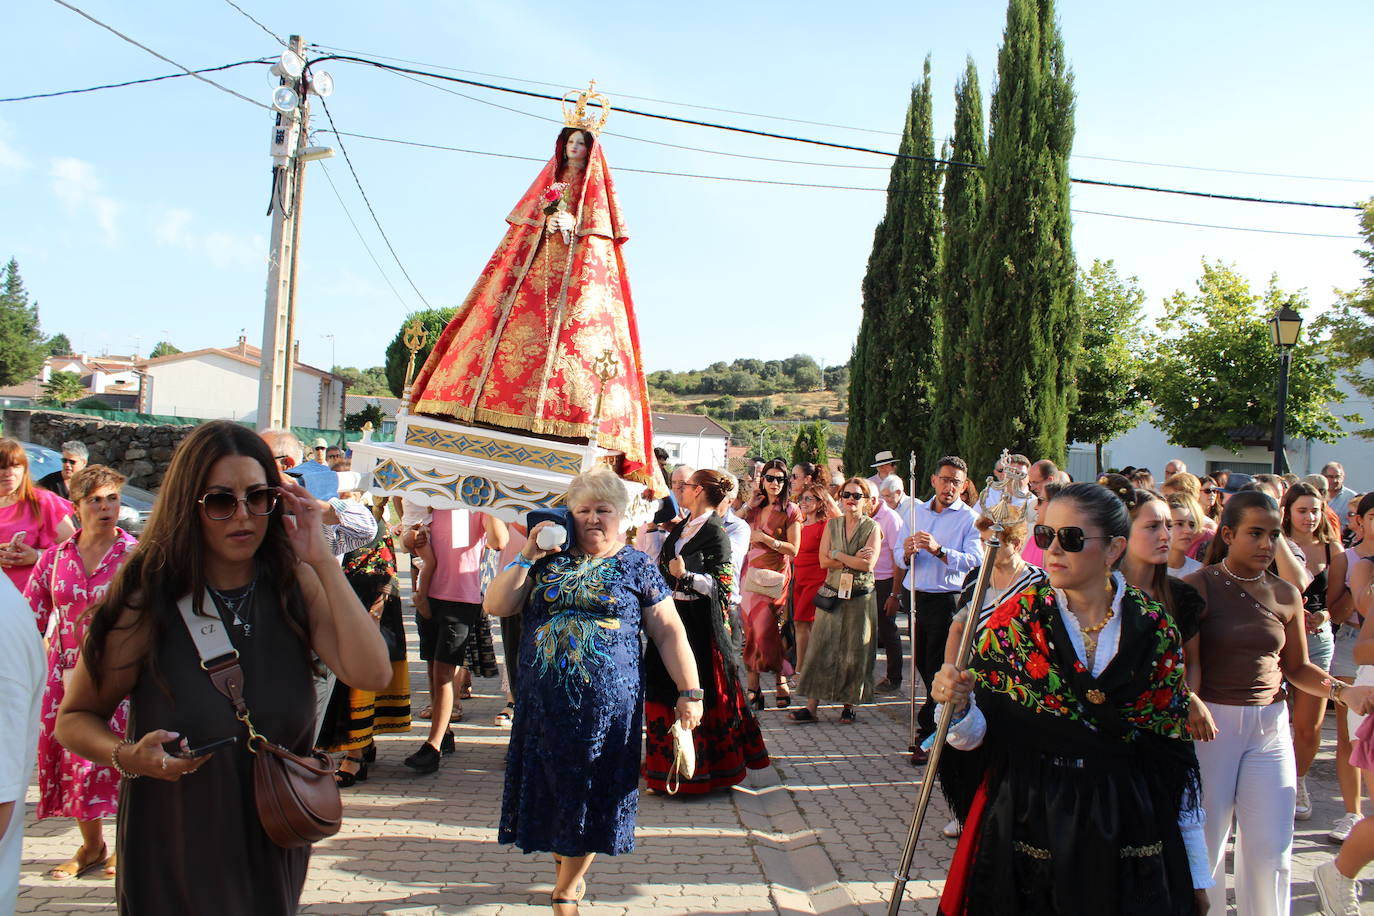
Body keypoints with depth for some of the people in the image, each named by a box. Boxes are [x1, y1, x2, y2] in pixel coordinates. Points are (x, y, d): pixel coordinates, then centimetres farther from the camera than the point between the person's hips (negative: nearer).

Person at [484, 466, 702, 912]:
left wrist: (689, 692, -6)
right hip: (544, 704, 2)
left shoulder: (636, 567, 2)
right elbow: (495, 607, 3)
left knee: (592, 798, 6)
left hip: (608, 706, -2)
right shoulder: (548, 562, 8)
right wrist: (526, 556, -5)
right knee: (552, 790, 12)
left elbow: (669, 632, 0)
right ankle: (566, 861, 39)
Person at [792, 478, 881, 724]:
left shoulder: (873, 528, 0)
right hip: (833, 593, 2)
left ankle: (849, 705, 14)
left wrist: (838, 555, -6)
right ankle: (812, 705, 3)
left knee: (855, 652, 3)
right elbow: (824, 561, -1)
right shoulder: (832, 524, 8)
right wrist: (854, 559, -12)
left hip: (860, 597, -2)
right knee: (822, 648, 0)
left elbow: (868, 564, -13)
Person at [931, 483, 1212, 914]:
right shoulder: (1015, 618, -6)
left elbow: (1175, 750, 2)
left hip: (1126, 828, 1)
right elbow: (976, 734, -5)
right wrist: (959, 704, -28)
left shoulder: (1154, 630, -3)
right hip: (1028, 824, -1)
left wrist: (1195, 871, 5)